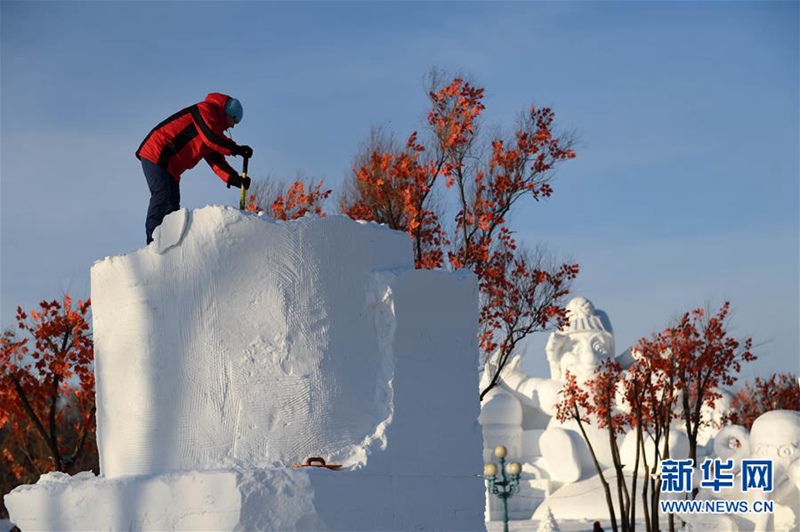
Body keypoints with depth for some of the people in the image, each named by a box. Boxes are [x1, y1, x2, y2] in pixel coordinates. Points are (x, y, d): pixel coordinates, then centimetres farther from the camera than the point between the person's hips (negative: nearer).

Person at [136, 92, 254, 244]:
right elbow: (210, 137, -22)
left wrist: (234, 178, 2)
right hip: (155, 155, -10)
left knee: (172, 204, 3)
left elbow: (215, 159, 15)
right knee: (162, 194, -21)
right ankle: (153, 239, -27)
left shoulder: (215, 128, 22)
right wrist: (235, 149, -15)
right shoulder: (205, 109, -6)